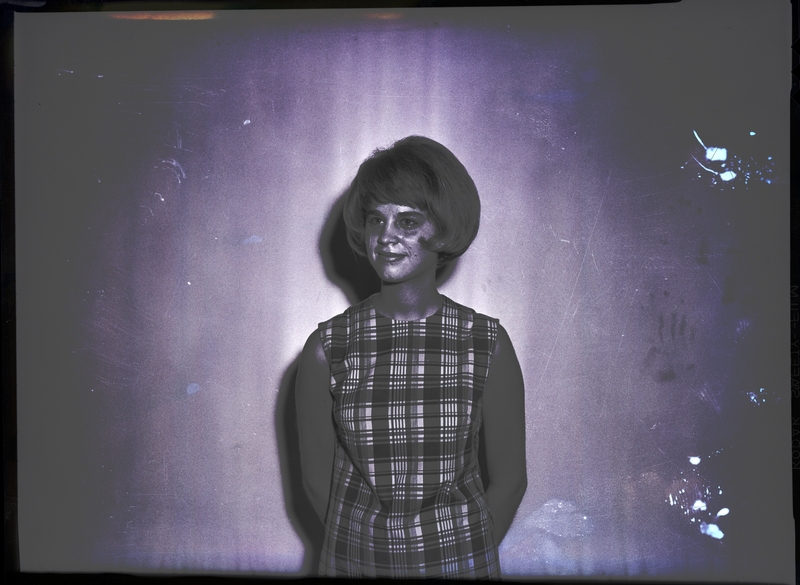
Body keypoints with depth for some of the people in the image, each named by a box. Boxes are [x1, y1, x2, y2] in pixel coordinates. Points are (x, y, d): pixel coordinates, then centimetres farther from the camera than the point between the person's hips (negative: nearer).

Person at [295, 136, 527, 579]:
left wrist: (463, 556, -2)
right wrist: (374, 550, -3)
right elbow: (317, 480, -4)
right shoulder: (326, 350, -11)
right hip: (355, 561, 0)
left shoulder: (489, 346, -11)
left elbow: (509, 479, -3)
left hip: (461, 560, 0)